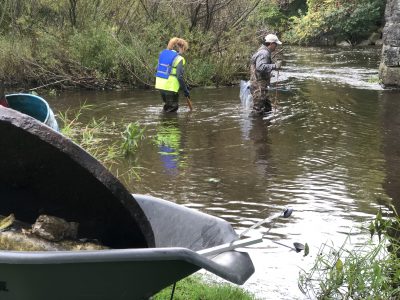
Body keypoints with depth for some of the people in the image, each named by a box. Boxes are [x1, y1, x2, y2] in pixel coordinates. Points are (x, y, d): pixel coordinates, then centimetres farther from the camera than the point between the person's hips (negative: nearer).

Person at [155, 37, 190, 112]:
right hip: (170, 87, -7)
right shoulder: (178, 59, -13)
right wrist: (185, 90, -10)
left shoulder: (163, 53, 9)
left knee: (167, 105, 25)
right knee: (172, 107, 7)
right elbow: (179, 76, -18)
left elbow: (157, 69, 14)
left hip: (160, 85, 7)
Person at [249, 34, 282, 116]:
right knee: (258, 112, -6)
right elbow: (260, 67, -32)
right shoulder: (264, 53, -17)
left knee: (268, 108, 19)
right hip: (259, 86, -11)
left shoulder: (265, 52, 18)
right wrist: (275, 66, -29)